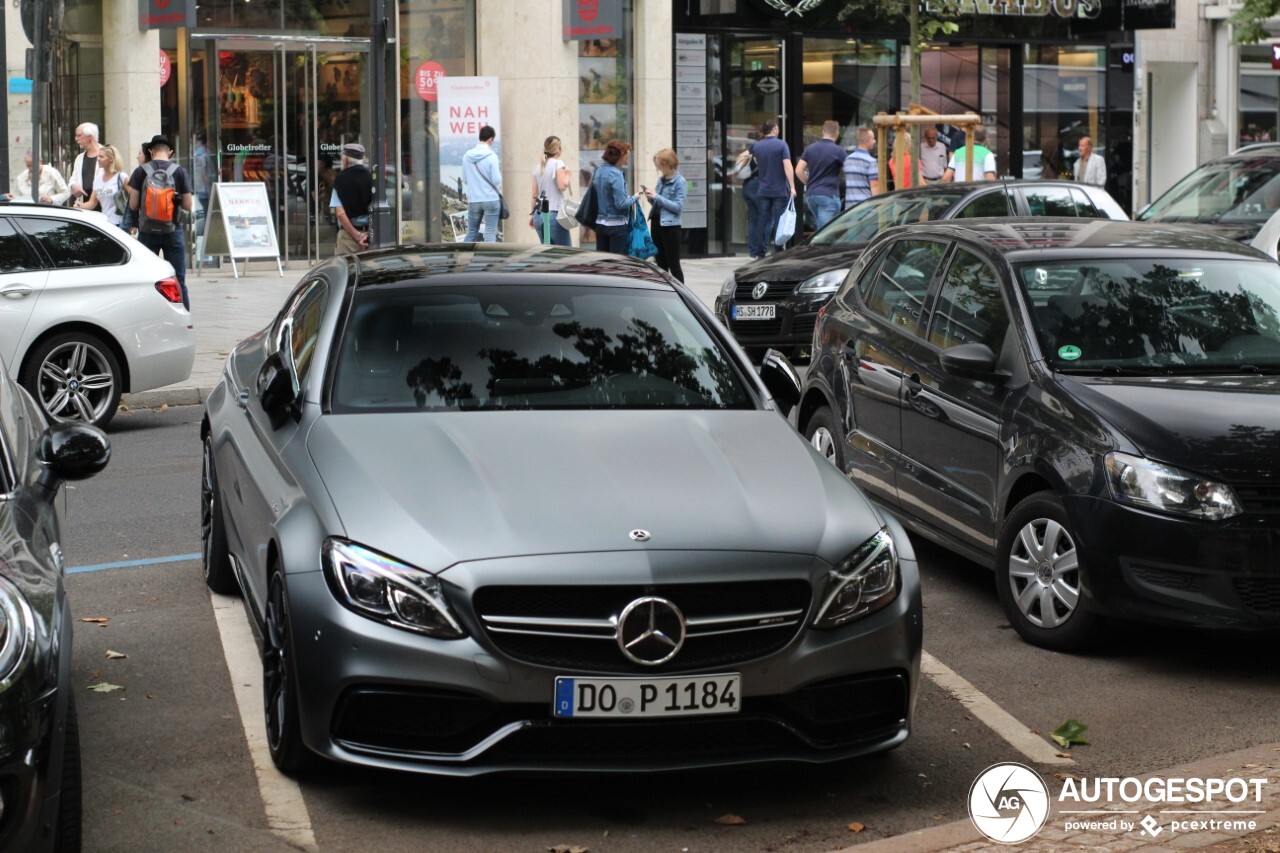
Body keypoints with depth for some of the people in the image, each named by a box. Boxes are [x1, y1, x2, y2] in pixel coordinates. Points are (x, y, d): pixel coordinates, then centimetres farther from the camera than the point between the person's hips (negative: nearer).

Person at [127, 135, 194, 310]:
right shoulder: (179, 172, -1)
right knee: (178, 281, 4)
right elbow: (188, 205, -1)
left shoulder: (140, 171, -2)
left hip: (147, 231, 0)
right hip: (172, 231, 0)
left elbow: (133, 205, -3)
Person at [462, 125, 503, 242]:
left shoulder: (467, 156, 1)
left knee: (471, 233, 13)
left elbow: (464, 179, 8)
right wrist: (499, 193, 9)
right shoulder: (491, 156, -11)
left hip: (473, 200, 4)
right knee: (490, 234, 0)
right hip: (491, 199, -4)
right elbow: (496, 180, -11)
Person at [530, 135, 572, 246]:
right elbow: (562, 186, -17)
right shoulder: (558, 164, -5)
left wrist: (533, 216, 19)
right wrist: (567, 174, 2)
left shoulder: (538, 167, 13)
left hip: (539, 215, 7)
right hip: (554, 213, -7)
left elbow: (534, 195, 13)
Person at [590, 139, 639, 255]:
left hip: (600, 223, 7)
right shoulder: (615, 174, -16)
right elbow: (621, 203, -20)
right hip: (616, 225, -7)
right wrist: (634, 198, -1)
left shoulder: (599, 171, 7)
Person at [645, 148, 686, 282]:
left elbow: (678, 207, -17)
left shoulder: (680, 182, -10)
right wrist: (650, 196, -2)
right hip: (656, 222, 7)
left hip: (670, 226, -7)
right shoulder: (661, 180, 10)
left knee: (673, 265, -2)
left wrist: (657, 197, -17)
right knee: (661, 264, 12)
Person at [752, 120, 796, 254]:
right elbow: (787, 166, -16)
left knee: (764, 222, 7)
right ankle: (778, 252, 1)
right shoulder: (781, 145, -8)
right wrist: (792, 187, -18)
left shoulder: (757, 146, 4)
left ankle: (762, 253, 6)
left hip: (763, 191, 3)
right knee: (779, 222, 2)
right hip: (780, 191, -3)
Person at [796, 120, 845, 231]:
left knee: (820, 228, 19)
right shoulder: (838, 151, -7)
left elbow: (799, 171, 6)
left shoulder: (810, 149, 8)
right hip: (828, 195, -6)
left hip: (811, 194, 6)